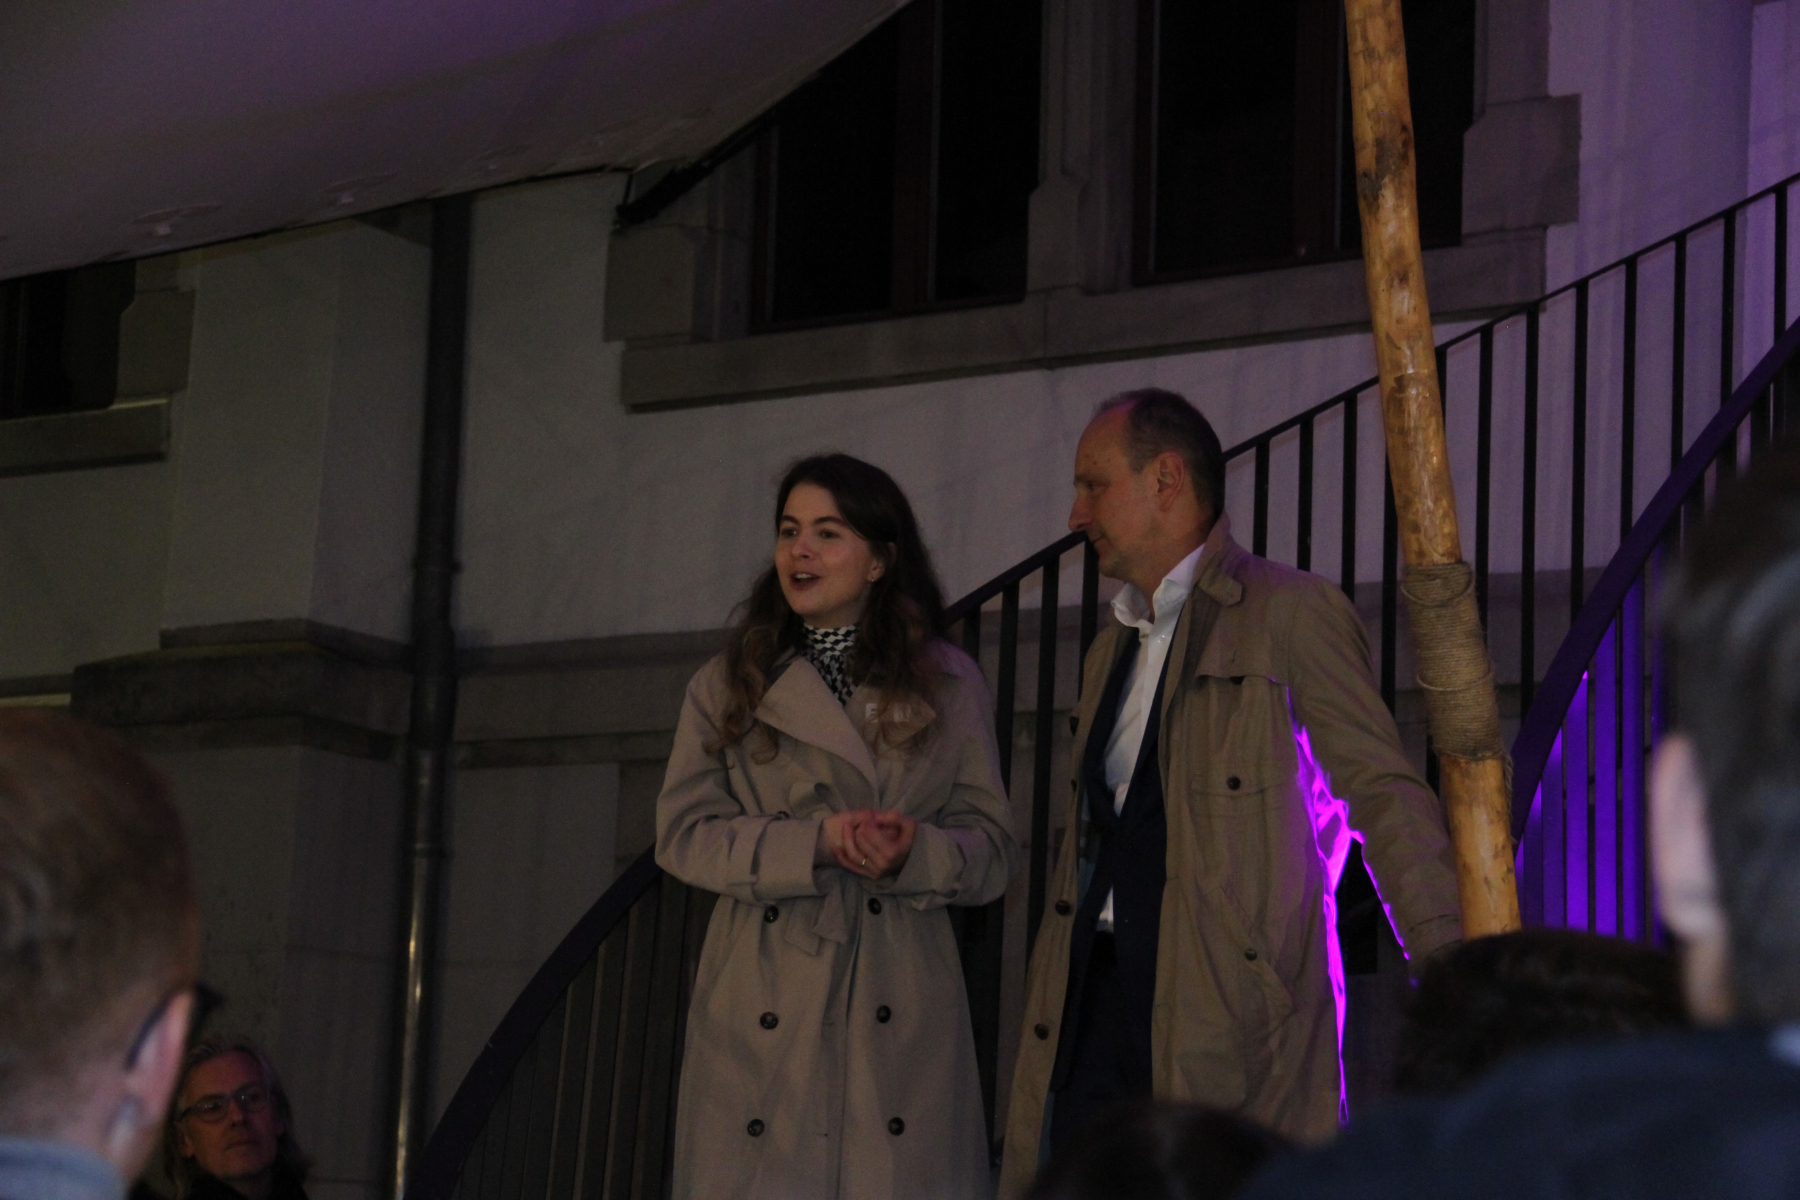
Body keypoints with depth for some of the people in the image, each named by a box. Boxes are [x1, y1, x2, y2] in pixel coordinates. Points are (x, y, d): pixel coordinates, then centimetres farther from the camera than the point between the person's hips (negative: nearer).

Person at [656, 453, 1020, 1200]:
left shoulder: (947, 685, 9)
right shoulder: (727, 686, 9)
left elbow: (991, 847, 6)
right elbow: (685, 832, 0)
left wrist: (915, 854, -16)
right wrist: (814, 843, -15)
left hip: (898, 1011, 0)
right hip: (763, 1008, 0)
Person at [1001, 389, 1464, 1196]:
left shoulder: (1289, 616, -2)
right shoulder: (1114, 650, 24)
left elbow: (1383, 793, -8)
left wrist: (1451, 979, -16)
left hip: (1231, 1006, -7)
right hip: (1099, 1002, 7)